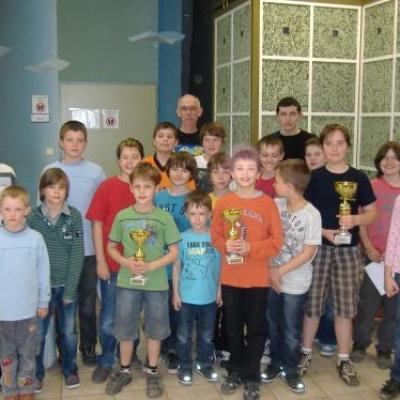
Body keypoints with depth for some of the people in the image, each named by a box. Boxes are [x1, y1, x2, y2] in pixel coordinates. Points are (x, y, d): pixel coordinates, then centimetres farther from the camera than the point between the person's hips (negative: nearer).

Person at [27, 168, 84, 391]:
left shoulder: (74, 216, -6)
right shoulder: (33, 217, -5)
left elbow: (77, 255, -7)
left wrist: (69, 289, -10)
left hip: (68, 285, 0)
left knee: (69, 332, 12)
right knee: (38, 333, 7)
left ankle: (71, 370, 32)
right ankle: (37, 373, 28)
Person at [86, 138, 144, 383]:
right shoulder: (107, 187, -5)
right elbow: (97, 225, -4)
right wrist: (101, 261, -7)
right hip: (112, 264, -1)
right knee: (109, 318, 8)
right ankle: (106, 362, 27)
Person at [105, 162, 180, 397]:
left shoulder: (165, 217, -7)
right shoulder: (122, 216, -2)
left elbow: (174, 253, -5)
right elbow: (111, 247, 7)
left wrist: (150, 266, -18)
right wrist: (125, 262, -12)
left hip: (156, 283, -1)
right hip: (127, 282, 1)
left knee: (155, 329, 12)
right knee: (125, 329, 12)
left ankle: (152, 372, 29)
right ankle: (124, 370, 31)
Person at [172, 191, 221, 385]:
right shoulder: (183, 237, -7)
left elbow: (221, 265, 1)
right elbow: (177, 266, -2)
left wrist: (219, 290, 3)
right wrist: (175, 292, -2)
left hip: (209, 296, 1)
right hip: (186, 296, -1)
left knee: (206, 335, 17)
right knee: (184, 335, 11)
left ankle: (205, 364, 35)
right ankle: (185, 366, 27)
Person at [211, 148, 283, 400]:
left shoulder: (267, 203, -6)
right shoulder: (223, 203, 0)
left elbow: (277, 241, -7)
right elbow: (215, 236, 4)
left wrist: (250, 247, -19)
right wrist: (226, 246, -16)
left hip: (258, 278, -2)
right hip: (230, 277, 2)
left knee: (256, 329, 9)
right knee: (234, 328, 15)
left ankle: (252, 378, 24)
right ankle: (236, 372, 33)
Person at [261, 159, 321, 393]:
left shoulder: (312, 215, -18)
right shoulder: (276, 205, -5)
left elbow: (308, 253, -16)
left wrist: (280, 271, -14)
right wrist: (271, 270, -8)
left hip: (295, 282, -4)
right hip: (272, 277, 4)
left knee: (291, 330, 10)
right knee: (273, 325, 17)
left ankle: (291, 369, 29)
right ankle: (276, 363, 36)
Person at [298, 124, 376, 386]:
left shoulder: (358, 178, 2)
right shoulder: (314, 177, -1)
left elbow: (372, 212, 5)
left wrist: (355, 220, -16)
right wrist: (324, 231, -16)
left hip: (348, 249, 1)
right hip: (318, 247, -1)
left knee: (345, 305, 7)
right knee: (312, 303, 6)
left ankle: (344, 360, 21)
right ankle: (306, 353, 24)